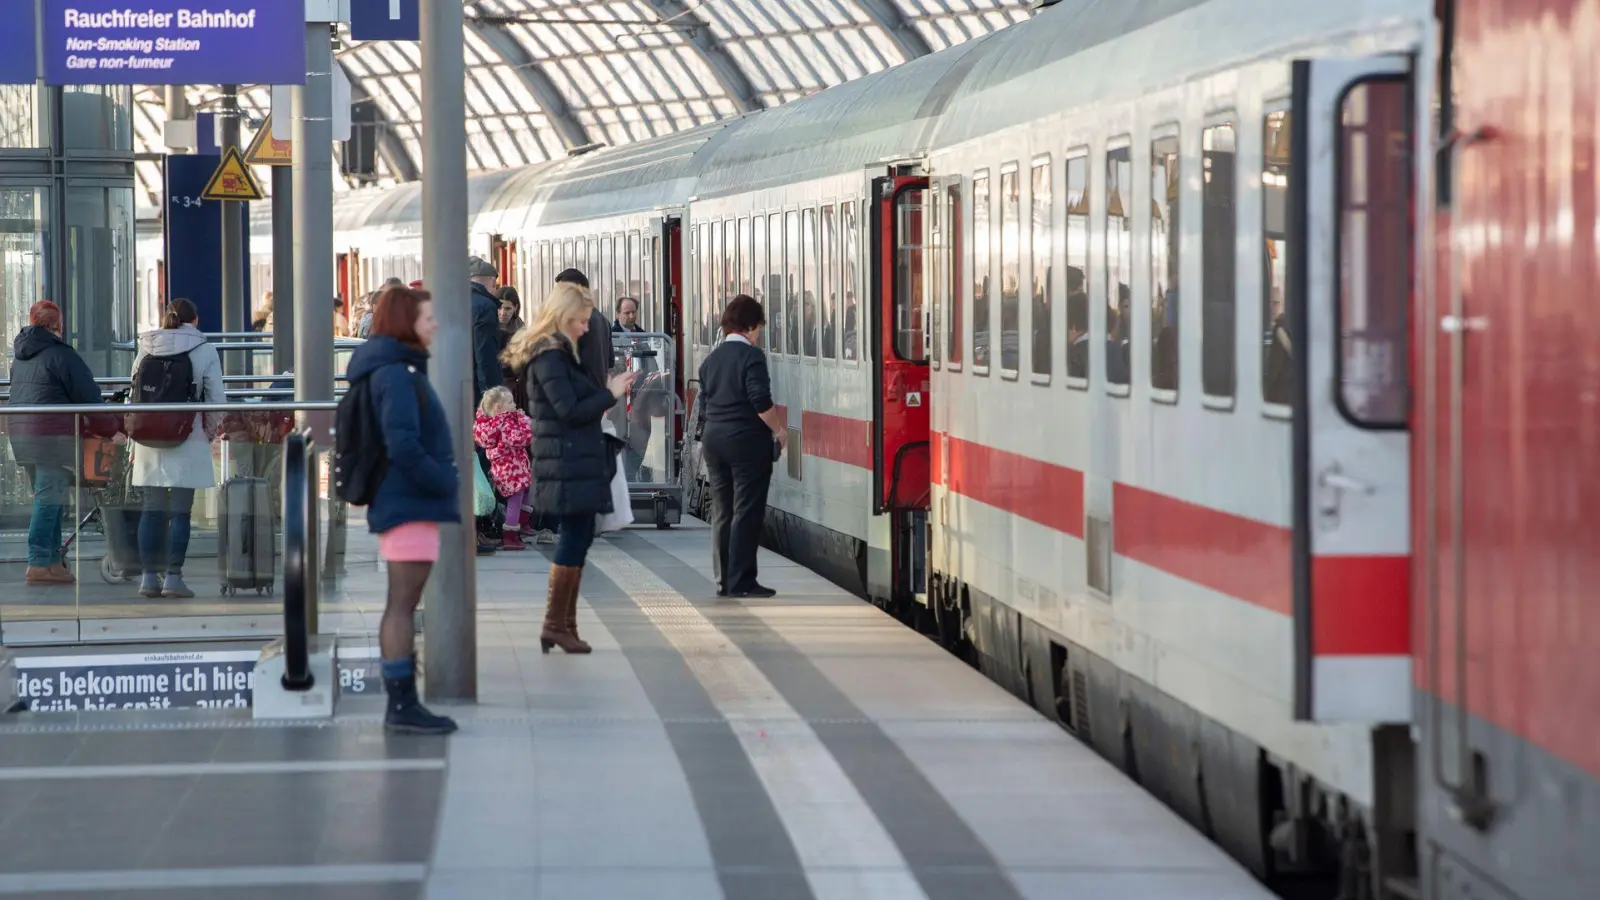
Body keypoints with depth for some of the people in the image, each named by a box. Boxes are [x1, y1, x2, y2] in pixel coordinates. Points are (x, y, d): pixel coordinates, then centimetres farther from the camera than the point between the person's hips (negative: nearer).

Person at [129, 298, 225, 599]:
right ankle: (173, 577, -3)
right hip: (187, 439, -3)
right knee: (180, 511, 0)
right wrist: (212, 432, 14)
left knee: (152, 508, 8)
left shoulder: (146, 349, 8)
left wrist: (135, 443, 15)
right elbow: (216, 400, -2)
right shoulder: (204, 351, -1)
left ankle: (149, 577, 7)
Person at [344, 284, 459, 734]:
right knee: (403, 603, -8)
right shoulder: (397, 375, -15)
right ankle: (402, 704, -8)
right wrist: (444, 481, -13)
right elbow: (403, 446, -24)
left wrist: (442, 482, 13)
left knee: (403, 604, 12)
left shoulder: (401, 370, 16)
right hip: (410, 505, -10)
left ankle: (402, 702, 16)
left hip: (409, 503, 10)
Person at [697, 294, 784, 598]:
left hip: (714, 440, 7)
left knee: (722, 512, 11)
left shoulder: (711, 360, 12)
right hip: (747, 440, -7)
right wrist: (779, 430, -5)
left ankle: (724, 580, 13)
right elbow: (761, 402, -18)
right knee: (746, 512, -4)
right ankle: (741, 581, -6)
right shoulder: (751, 356, -11)